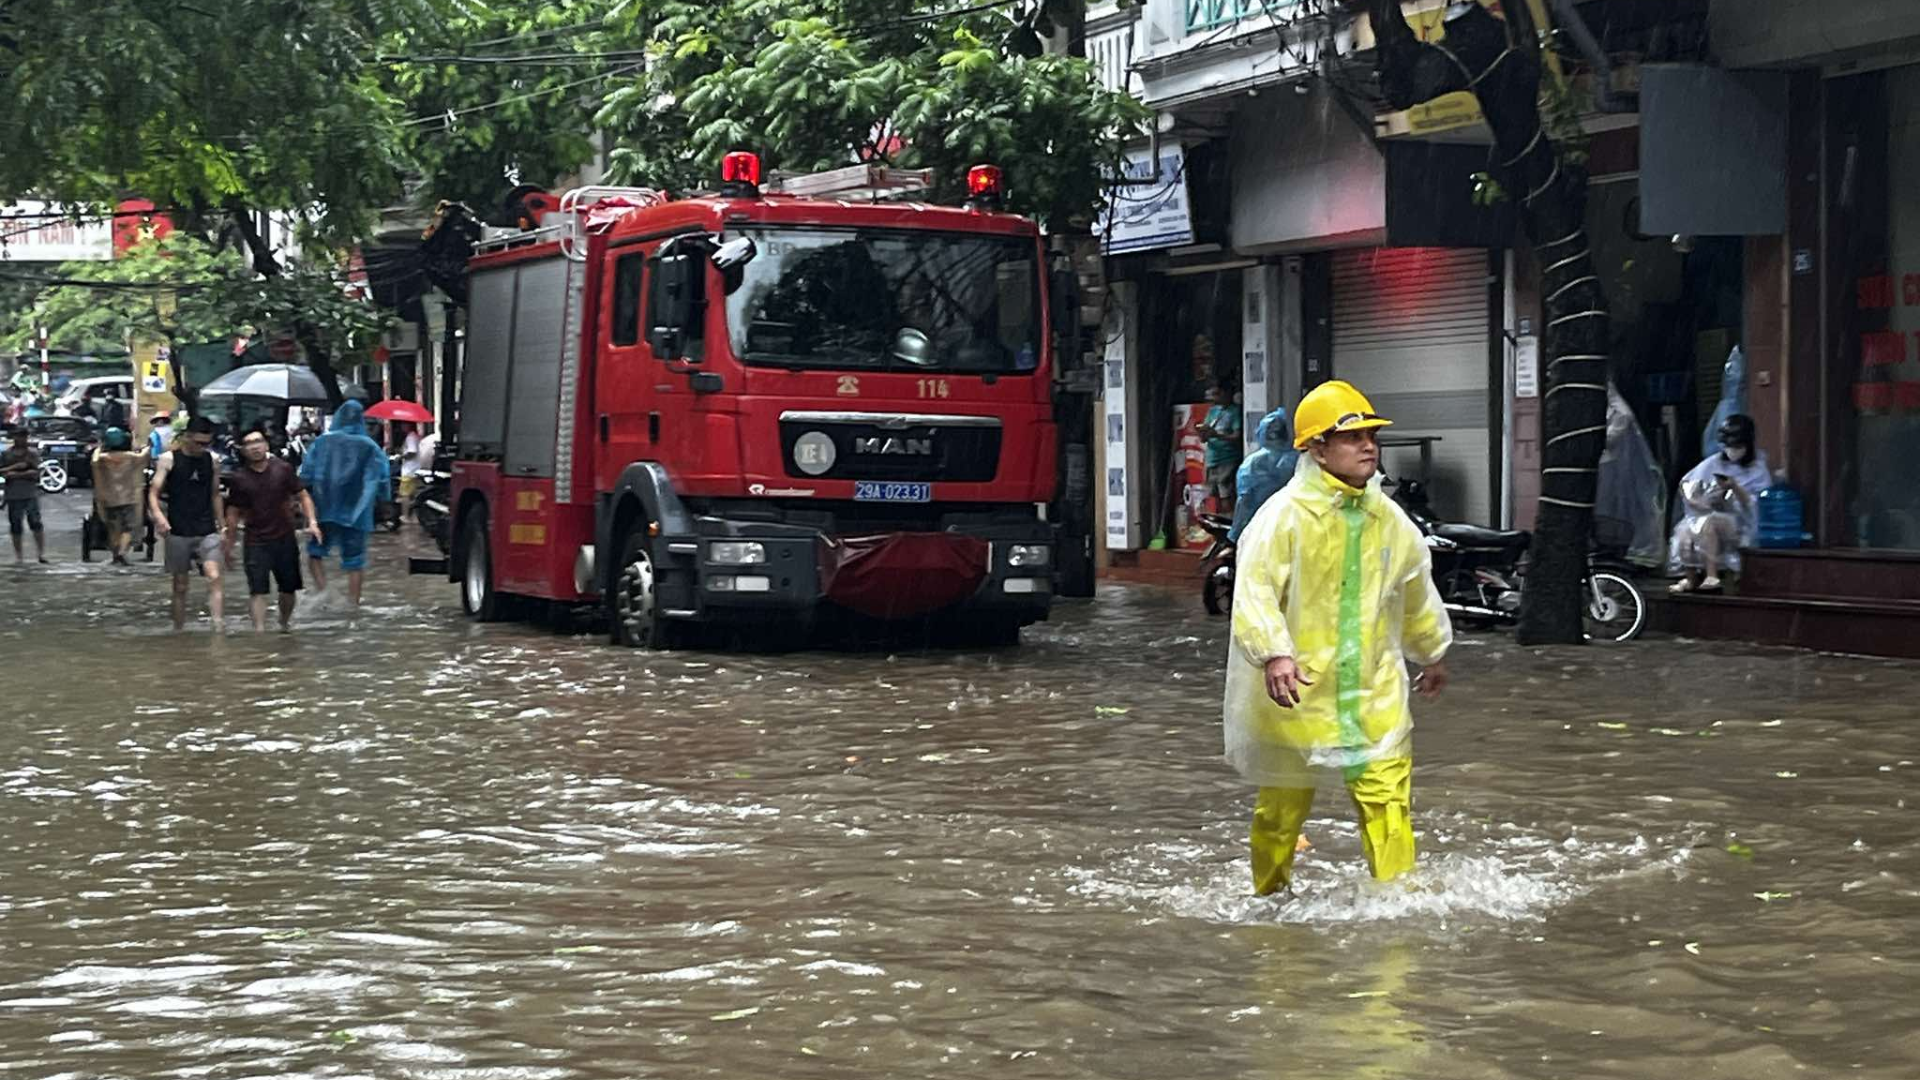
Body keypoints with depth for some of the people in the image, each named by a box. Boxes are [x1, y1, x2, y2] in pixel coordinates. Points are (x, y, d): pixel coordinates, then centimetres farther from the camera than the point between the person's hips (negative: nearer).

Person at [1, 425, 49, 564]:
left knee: (36, 523, -8)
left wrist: (16, 475, -12)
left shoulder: (32, 453, 3)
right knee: (15, 526, 5)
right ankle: (18, 555, 14)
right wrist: (15, 467, -11)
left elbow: (35, 473, -7)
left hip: (31, 494, -2)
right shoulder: (6, 454, 8)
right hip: (13, 495, 2)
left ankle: (41, 553, -3)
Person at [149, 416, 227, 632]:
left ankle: (220, 628, -26)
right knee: (180, 586, 7)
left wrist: (222, 527, 16)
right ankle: (178, 631, 17)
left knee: (214, 577, -17)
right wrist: (158, 515, -26)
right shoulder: (169, 459, -2)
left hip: (207, 531, 1)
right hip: (178, 533, -1)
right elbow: (154, 493, -7)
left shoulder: (213, 460, 7)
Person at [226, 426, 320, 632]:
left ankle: (285, 623, 38)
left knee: (289, 588, 13)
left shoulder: (283, 469, -1)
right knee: (257, 591, -10)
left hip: (285, 539, 2)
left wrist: (312, 522, -9)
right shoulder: (238, 479, -2)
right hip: (255, 543, -2)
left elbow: (303, 496, 5)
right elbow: (233, 513, 6)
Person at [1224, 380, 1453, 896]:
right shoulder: (1284, 516, -13)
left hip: (1373, 687, 4)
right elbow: (1254, 591, -22)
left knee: (1388, 795, -9)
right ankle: (1269, 895, 32)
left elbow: (1417, 589, 23)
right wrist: (1274, 654, -36)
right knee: (1283, 804, 11)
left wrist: (1433, 651, 34)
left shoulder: (1388, 519, 6)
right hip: (1295, 686, -4)